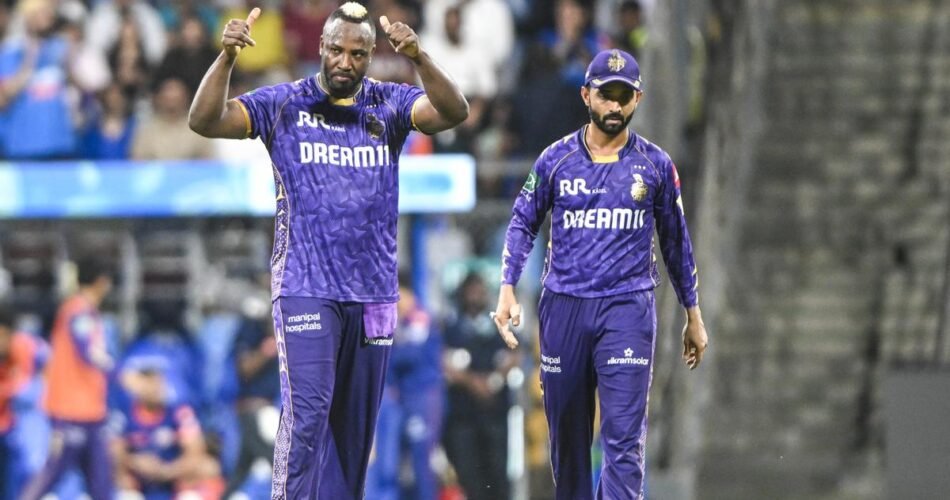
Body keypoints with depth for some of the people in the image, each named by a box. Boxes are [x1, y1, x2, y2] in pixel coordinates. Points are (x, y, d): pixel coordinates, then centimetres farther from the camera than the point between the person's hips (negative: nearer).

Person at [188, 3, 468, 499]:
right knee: (307, 415, -14)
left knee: (356, 425, 8)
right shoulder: (283, 104, -1)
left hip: (373, 291, 3)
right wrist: (226, 58, -26)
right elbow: (205, 121, -10)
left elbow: (453, 113, -13)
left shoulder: (389, 105, 4)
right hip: (305, 289, -3)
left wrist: (418, 58, -30)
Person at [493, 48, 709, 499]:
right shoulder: (556, 159, 5)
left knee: (624, 439, -12)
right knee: (566, 436, 8)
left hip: (628, 309, -2)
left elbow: (676, 241, 13)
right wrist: (507, 289, -3)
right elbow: (523, 224, 11)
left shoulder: (654, 165, 5)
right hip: (564, 308, 2)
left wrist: (693, 314, 15)